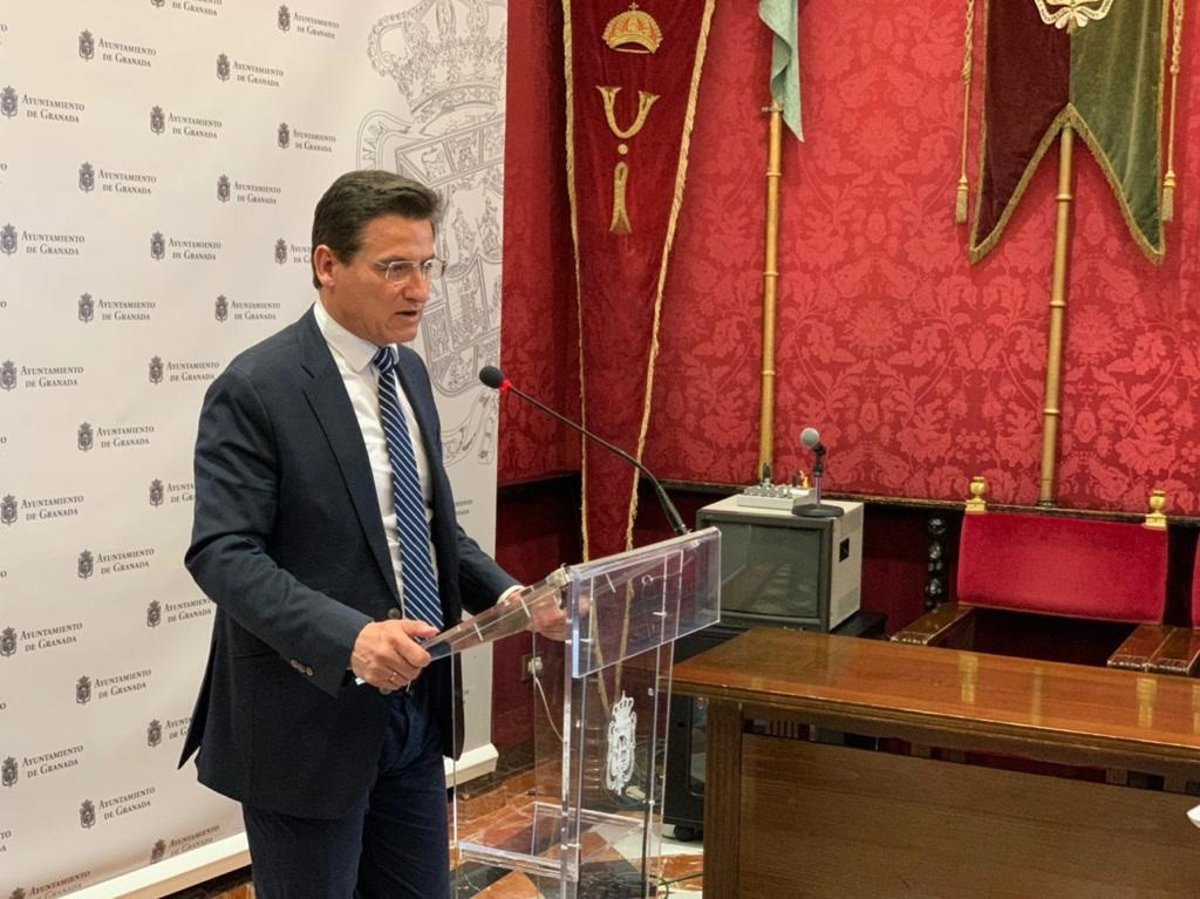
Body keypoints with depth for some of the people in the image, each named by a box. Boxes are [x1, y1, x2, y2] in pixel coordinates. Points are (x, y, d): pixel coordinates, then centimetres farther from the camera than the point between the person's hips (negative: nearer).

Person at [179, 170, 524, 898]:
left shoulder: (409, 371, 8)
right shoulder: (257, 389, -15)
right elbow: (223, 555, -21)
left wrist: (504, 594, -1)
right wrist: (349, 639, -34)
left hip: (414, 705, 7)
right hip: (308, 717, -7)